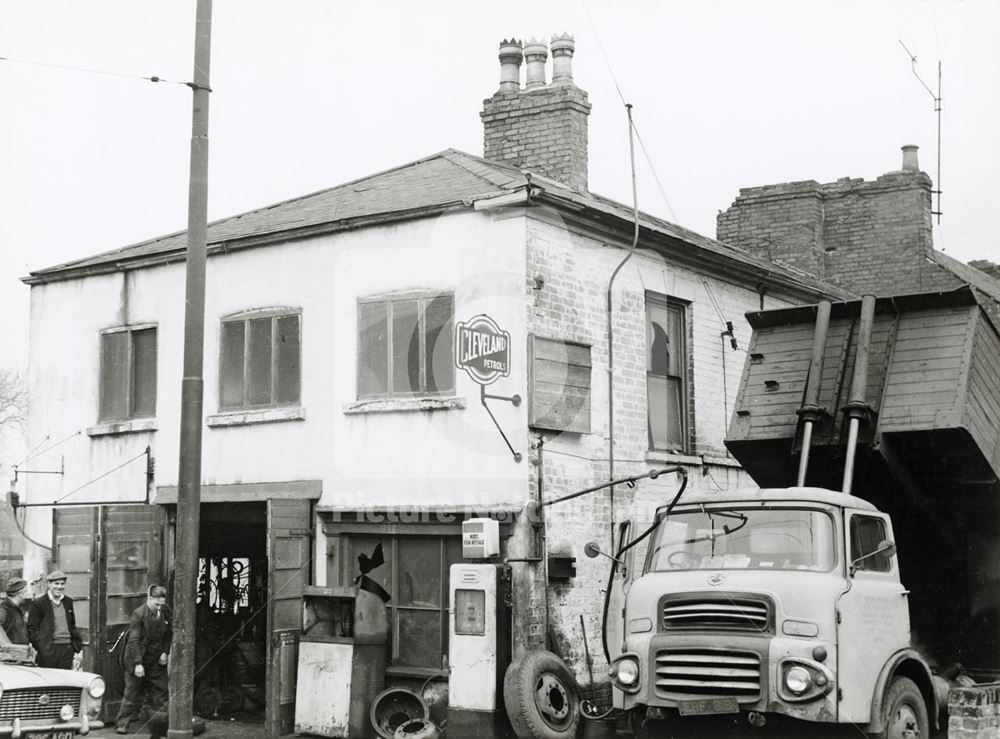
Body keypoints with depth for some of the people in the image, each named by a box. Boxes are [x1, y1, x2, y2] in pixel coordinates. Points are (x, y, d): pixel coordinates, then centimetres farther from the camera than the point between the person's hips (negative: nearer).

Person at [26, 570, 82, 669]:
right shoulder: (38, 604, -2)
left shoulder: (68, 602, 15)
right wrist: (39, 647, -13)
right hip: (48, 649, -4)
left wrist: (78, 646, 14)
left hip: (67, 649, 4)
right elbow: (31, 628, -4)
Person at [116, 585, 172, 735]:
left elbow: (169, 635, 13)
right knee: (132, 694, 0)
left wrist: (165, 652, 0)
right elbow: (134, 640, -16)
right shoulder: (138, 614, -15)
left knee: (160, 693, 5)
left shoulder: (165, 613, 0)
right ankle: (122, 724, 10)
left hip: (157, 662, 5)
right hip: (138, 661, -5)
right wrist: (138, 663, -20)